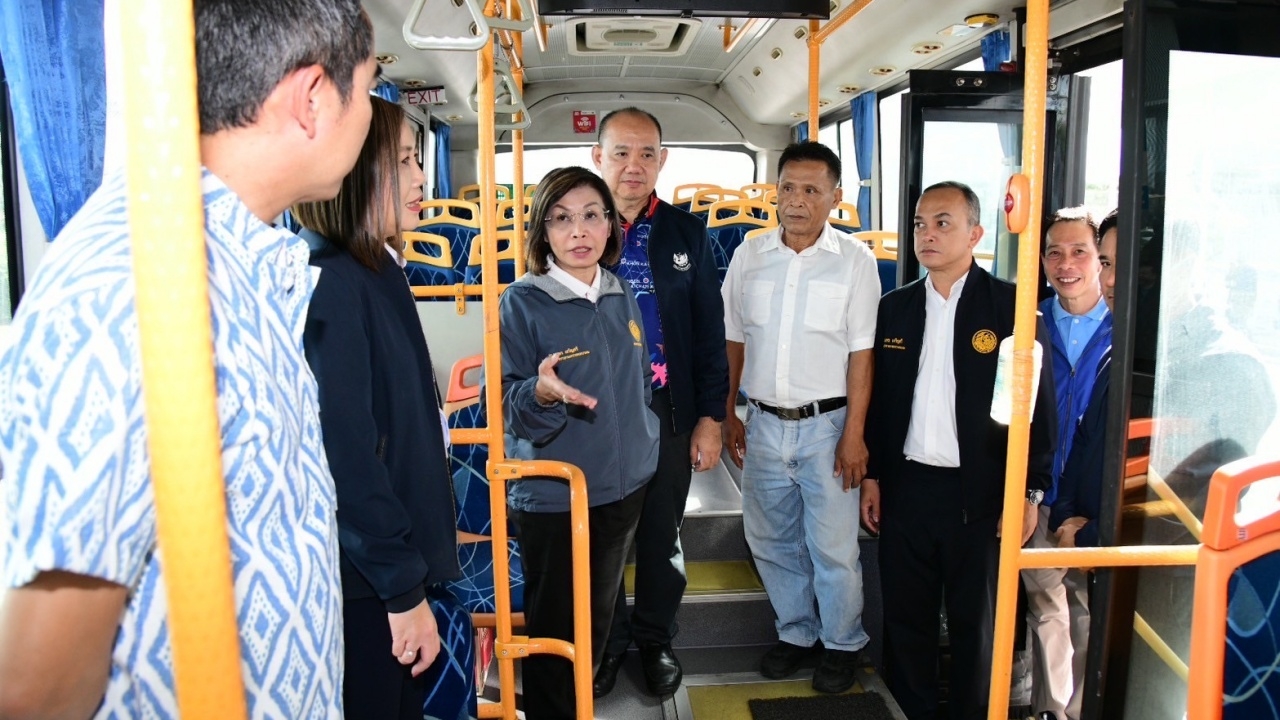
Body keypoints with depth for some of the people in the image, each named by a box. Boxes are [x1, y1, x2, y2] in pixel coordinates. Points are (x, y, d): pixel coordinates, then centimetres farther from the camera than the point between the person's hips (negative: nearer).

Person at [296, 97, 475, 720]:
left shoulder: (375, 273, 10)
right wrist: (404, 588, -19)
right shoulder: (330, 284, -20)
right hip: (362, 585, -9)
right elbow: (346, 458, -24)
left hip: (396, 559, 9)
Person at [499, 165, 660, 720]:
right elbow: (507, 405, -14)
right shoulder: (522, 302, -12)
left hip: (624, 486, 6)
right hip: (551, 494, -5)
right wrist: (541, 393, -34)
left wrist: (641, 448, 16)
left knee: (598, 619, 20)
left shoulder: (621, 299, 4)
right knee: (554, 629, 8)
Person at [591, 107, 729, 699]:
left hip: (668, 412, 1)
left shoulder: (686, 233, 2)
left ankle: (655, 638, 36)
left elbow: (709, 332, 4)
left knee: (661, 534, 15)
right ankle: (607, 639, 35)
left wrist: (710, 417, -1)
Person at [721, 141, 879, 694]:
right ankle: (795, 632, 36)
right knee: (772, 541, 15)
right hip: (764, 422, 4)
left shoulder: (855, 261, -6)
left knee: (833, 547, 5)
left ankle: (842, 643, 28)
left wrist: (854, 433, -10)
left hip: (826, 424, -3)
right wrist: (727, 414, 8)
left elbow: (861, 353, -7)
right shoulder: (749, 257, 4)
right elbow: (734, 340, 9)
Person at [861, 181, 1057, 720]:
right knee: (905, 615, 13)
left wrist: (1030, 492, -8)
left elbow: (1037, 403, -7)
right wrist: (871, 476, 8)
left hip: (980, 493, -3)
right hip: (906, 487, 4)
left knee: (975, 621, 10)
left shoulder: (1011, 306, -6)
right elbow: (877, 399, 10)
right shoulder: (894, 308, 7)